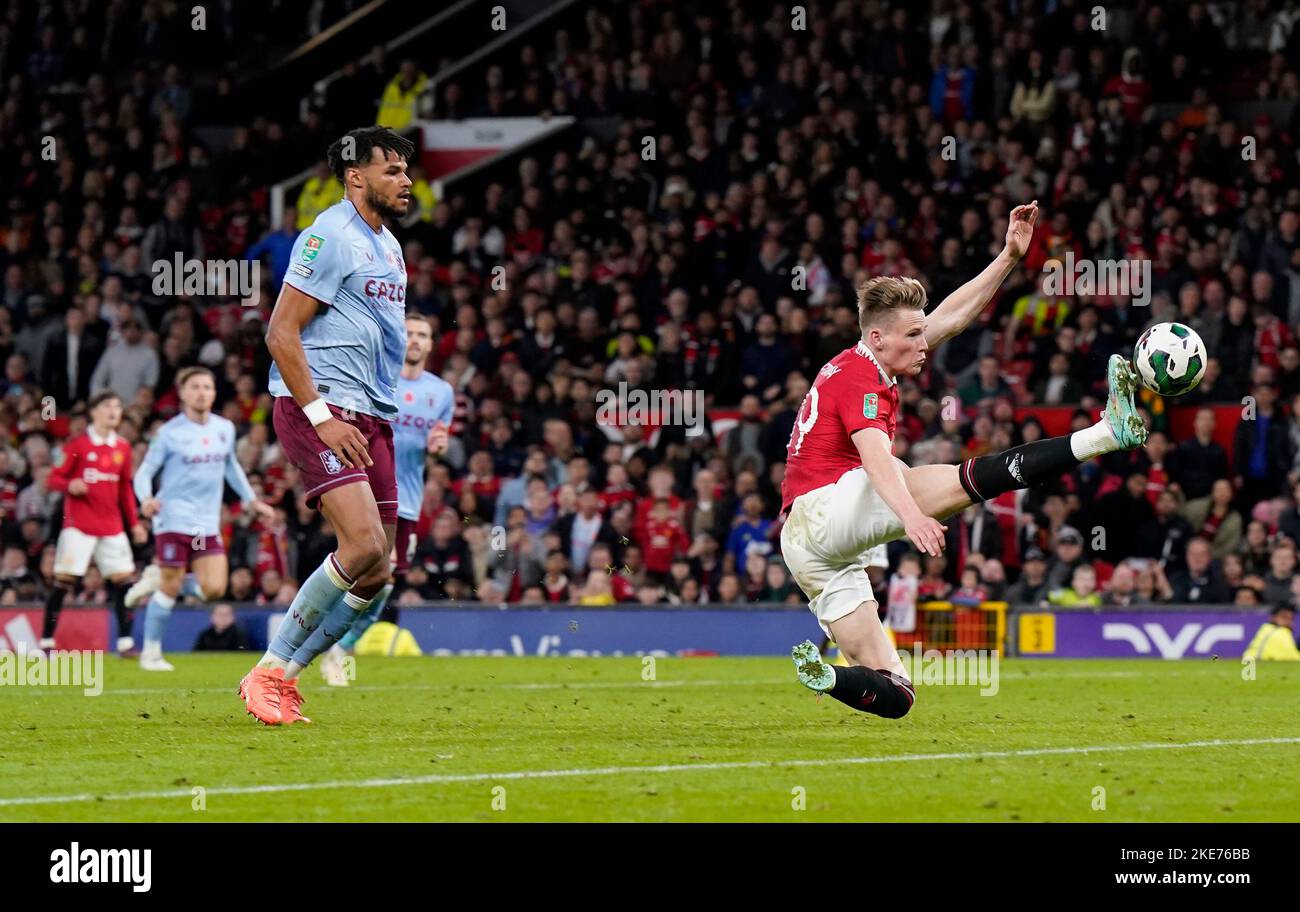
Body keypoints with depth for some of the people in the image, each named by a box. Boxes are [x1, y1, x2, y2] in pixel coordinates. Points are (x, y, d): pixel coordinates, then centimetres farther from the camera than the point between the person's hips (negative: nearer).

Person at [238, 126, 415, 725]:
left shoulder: (388, 246, 20)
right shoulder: (331, 237, -9)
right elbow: (281, 334, -14)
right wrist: (321, 416, -19)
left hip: (370, 418, 9)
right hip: (317, 406, -9)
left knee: (376, 571, 1)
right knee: (363, 542, -22)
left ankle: (282, 677, 10)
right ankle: (270, 671, -11)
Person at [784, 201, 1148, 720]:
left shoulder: (857, 366, 21)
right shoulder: (860, 378, -8)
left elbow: (953, 317, 26)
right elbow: (876, 457, -27)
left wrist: (1009, 257, 23)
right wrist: (910, 514, -44)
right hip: (821, 506, -11)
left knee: (891, 693, 2)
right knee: (970, 479, -23)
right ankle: (1107, 432, -31)